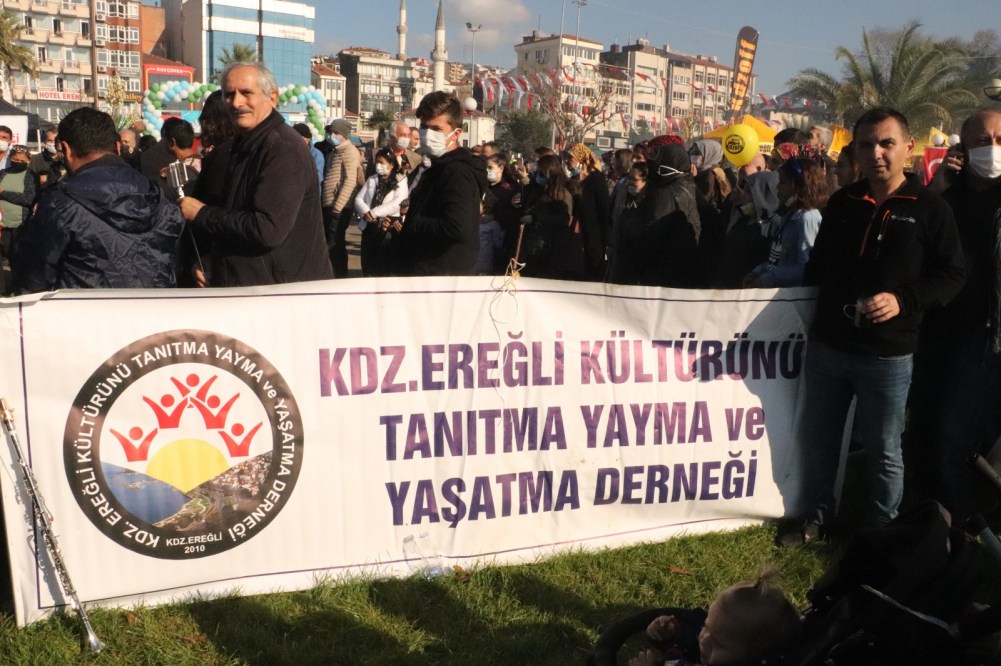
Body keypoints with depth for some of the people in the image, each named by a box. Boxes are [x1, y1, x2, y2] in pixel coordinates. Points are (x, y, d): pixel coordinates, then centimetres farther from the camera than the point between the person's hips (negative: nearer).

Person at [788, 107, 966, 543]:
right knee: (818, 439, 14)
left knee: (883, 451, 10)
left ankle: (880, 532, 28)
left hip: (887, 355, -4)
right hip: (827, 346, 4)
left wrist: (904, 299, -21)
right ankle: (818, 517, 32)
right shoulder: (841, 202, 8)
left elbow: (951, 275, -7)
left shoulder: (929, 209, -6)